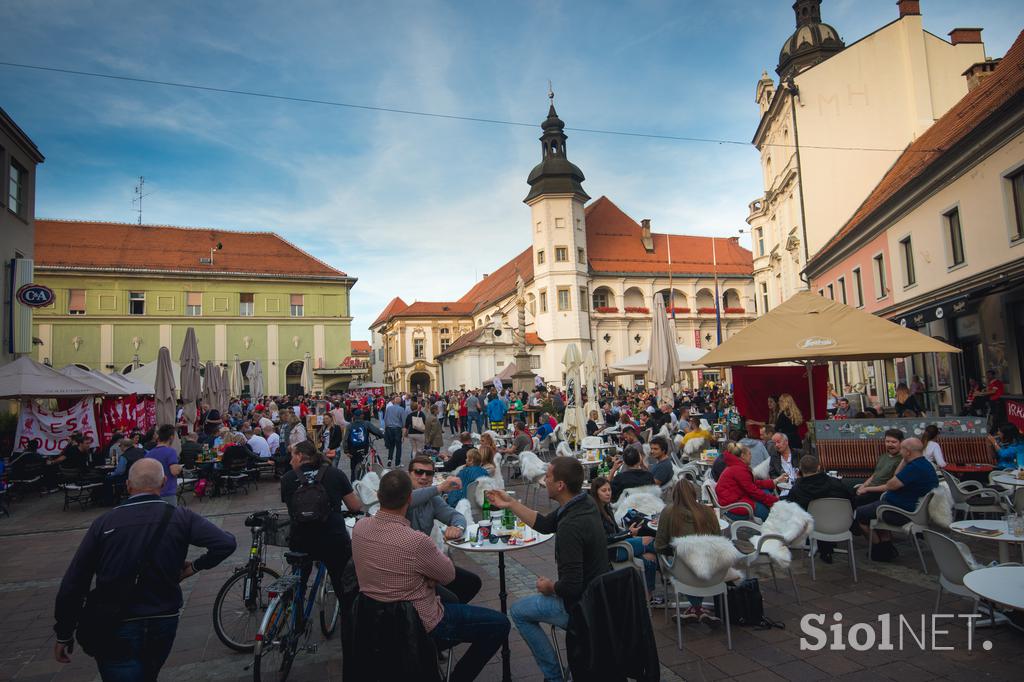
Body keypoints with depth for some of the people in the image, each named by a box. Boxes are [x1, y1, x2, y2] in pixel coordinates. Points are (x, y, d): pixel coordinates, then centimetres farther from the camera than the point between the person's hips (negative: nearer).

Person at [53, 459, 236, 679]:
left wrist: (64, 634, 6)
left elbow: (73, 584, -6)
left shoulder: (104, 523, -8)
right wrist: (195, 566, -1)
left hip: (115, 630, -2)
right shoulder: (180, 518, -8)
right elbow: (226, 543, -18)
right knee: (148, 674, 27)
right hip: (164, 624, 2)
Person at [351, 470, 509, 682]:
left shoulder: (359, 527, -12)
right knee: (499, 624, 2)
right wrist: (434, 552, 3)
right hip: (418, 623, -8)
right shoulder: (416, 542, -33)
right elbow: (449, 575, -14)